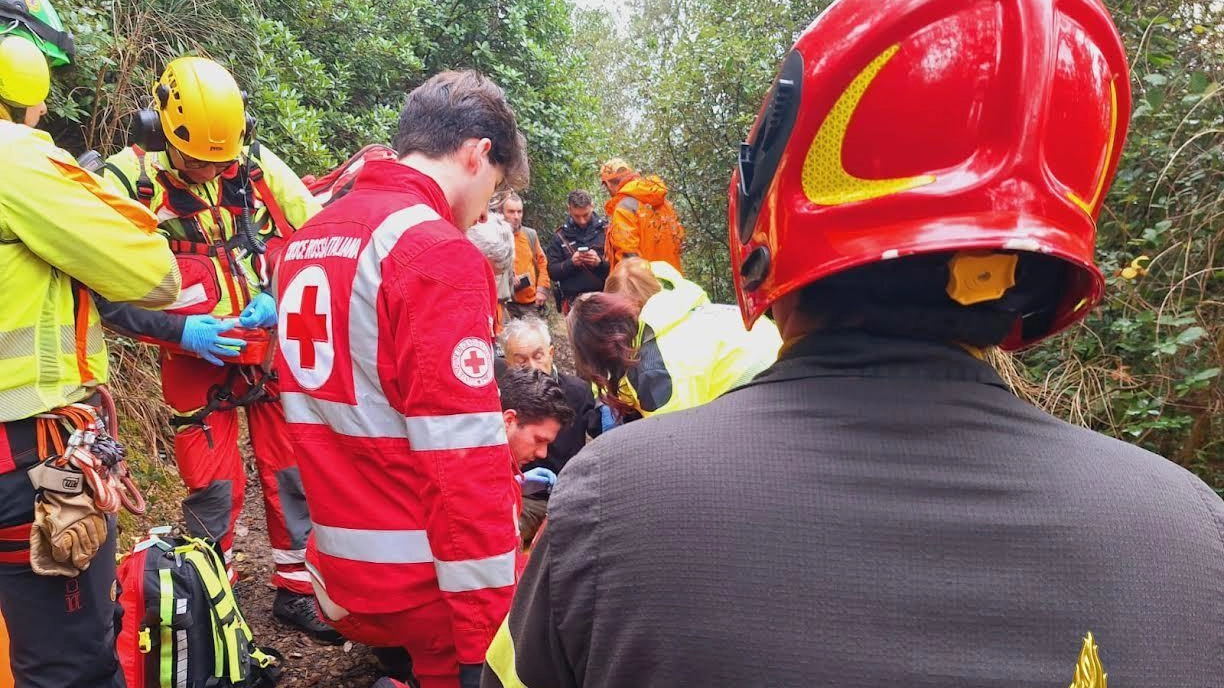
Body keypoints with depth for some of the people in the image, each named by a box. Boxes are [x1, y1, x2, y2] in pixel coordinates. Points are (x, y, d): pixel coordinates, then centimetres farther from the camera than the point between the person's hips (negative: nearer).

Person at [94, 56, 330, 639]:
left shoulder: (257, 163, -5)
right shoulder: (128, 179, -12)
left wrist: (279, 297, -13)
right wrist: (178, 330, -21)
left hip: (275, 348, 3)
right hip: (197, 360, -2)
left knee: (293, 472, 8)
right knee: (214, 489, 3)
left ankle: (296, 588, 24)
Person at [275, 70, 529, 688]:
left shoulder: (306, 242, 9)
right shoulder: (437, 252, -18)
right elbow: (464, 458, -23)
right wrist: (485, 632, -18)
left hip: (341, 574, 8)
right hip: (426, 584, -8)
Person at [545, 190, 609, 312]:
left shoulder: (605, 229, 4)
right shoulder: (560, 236, 9)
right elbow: (552, 272, 6)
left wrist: (600, 262, -18)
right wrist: (571, 263, -11)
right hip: (573, 301, 1)